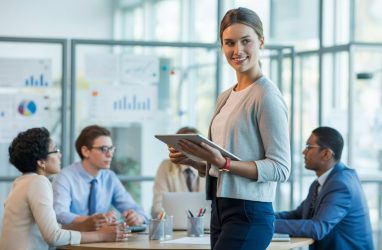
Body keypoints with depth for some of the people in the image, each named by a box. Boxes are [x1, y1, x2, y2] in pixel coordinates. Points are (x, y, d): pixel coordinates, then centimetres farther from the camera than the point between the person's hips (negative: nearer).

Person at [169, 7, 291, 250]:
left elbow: (280, 168, -14)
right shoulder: (225, 98, 15)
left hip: (249, 214, -8)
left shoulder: (267, 96, -9)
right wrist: (190, 161, 3)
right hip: (221, 211, 8)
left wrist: (223, 163, -22)